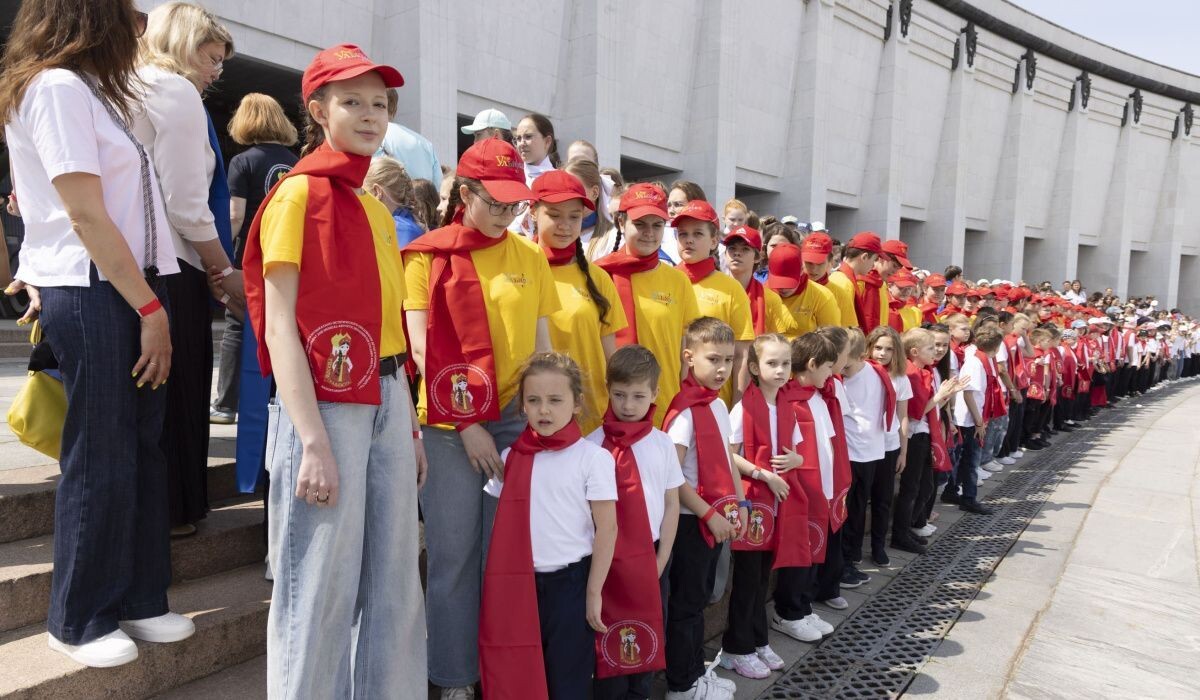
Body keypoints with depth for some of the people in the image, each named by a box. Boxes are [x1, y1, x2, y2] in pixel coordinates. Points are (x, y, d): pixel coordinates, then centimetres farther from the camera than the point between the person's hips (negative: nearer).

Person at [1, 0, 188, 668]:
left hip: (134, 288, 9)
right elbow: (86, 216, -15)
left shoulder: (88, 89, 20)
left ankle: (139, 598, 22)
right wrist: (150, 310, -14)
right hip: (91, 293, -9)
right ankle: (79, 620, 15)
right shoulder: (56, 86, -9)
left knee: (143, 446, 10)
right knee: (100, 457, -1)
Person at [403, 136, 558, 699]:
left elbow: (541, 344, 11)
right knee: (454, 553, 4)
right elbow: (423, 347, -4)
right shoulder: (428, 255, 0)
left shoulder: (530, 258, 9)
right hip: (451, 424, -2)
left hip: (517, 420, 3)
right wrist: (467, 425, -8)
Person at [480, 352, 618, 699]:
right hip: (521, 584, 3)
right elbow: (503, 525, 11)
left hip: (571, 581, -3)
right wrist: (504, 583, 7)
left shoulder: (593, 457, -9)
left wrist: (594, 592, -8)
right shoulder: (511, 457, 3)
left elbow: (606, 529, -7)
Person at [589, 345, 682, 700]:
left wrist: (661, 559, 0)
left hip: (652, 557, 3)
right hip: (609, 559, -3)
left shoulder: (662, 443, -1)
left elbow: (672, 503, 4)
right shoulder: (594, 444, -9)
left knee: (649, 638, 14)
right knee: (610, 642, 7)